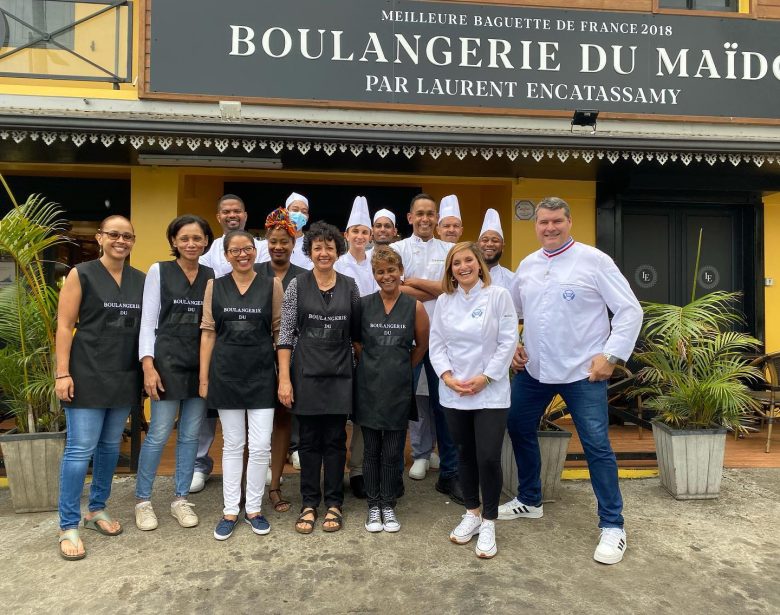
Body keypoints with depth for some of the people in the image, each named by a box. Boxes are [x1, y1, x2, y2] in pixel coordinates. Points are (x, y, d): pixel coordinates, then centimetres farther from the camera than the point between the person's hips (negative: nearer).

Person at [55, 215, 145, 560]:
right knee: (80, 449, -2)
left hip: (125, 376, 5)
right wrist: (62, 373, -12)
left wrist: (147, 369, 7)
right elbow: (65, 326, -6)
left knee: (110, 446, 14)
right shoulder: (81, 275, -4)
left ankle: (97, 509, 31)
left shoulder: (140, 280, 8)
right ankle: (68, 526, 12)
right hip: (88, 374, -4)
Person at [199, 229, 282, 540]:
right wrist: (203, 378, 1)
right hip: (226, 374, 1)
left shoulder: (272, 285, 1)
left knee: (261, 446, 1)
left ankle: (254, 508, 21)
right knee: (232, 444, 10)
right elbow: (208, 332, 4)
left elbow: (279, 331, 3)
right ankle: (230, 511, 23)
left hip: (261, 374, -1)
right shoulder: (215, 286, 4)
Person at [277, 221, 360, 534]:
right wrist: (284, 378, -9)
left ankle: (334, 504, 22)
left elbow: (356, 330, 10)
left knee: (335, 440, 8)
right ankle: (309, 505, 22)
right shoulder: (297, 285, -2)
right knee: (309, 440, 8)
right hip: (306, 373, -1)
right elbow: (286, 334, -4)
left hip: (340, 374, 2)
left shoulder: (349, 286, 4)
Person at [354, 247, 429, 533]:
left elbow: (422, 345, 9)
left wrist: (401, 367, 10)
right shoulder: (363, 304, -1)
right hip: (369, 386, 1)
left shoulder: (414, 307, -2)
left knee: (393, 451, 8)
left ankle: (388, 505, 26)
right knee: (371, 449, 10)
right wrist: (372, 363, 4)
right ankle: (373, 505, 26)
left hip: (398, 388, 0)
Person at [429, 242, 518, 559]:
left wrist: (486, 377, -12)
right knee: (465, 455, 13)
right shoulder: (444, 301, 7)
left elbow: (508, 342, -6)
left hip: (491, 393, -3)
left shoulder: (499, 295, -3)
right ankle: (472, 513, 31)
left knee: (488, 458, -5)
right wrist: (447, 376, -9)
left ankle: (489, 522, 15)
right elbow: (436, 344, 5)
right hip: (453, 393, 3)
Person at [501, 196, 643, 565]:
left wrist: (610, 355, -14)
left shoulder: (594, 260, -8)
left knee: (597, 447, -3)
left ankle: (612, 526, 15)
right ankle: (528, 501, 36)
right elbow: (511, 311, 19)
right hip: (532, 370, 6)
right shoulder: (526, 265, 8)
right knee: (519, 430, 15)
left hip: (582, 372, -6)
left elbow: (629, 310, -9)